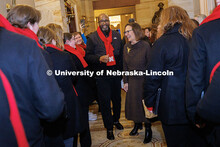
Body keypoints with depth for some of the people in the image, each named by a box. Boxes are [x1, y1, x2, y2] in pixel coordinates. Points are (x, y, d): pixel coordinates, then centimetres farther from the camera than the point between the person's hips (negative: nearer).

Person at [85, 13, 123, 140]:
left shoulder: (116, 35, 9)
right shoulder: (92, 38, -2)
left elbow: (121, 53, 12)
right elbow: (88, 56, -4)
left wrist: (121, 68, 5)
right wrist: (99, 58, -21)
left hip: (116, 73, 4)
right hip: (102, 74, -3)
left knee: (117, 98, 16)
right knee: (105, 101, 3)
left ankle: (116, 120, 40)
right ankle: (109, 127, 18)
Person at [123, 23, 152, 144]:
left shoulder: (145, 46, -12)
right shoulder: (126, 47, 4)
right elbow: (125, 66, 9)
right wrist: (126, 81, 6)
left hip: (143, 81, -5)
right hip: (132, 81, 5)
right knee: (133, 103, 13)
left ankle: (148, 128, 23)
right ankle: (137, 124, 37)